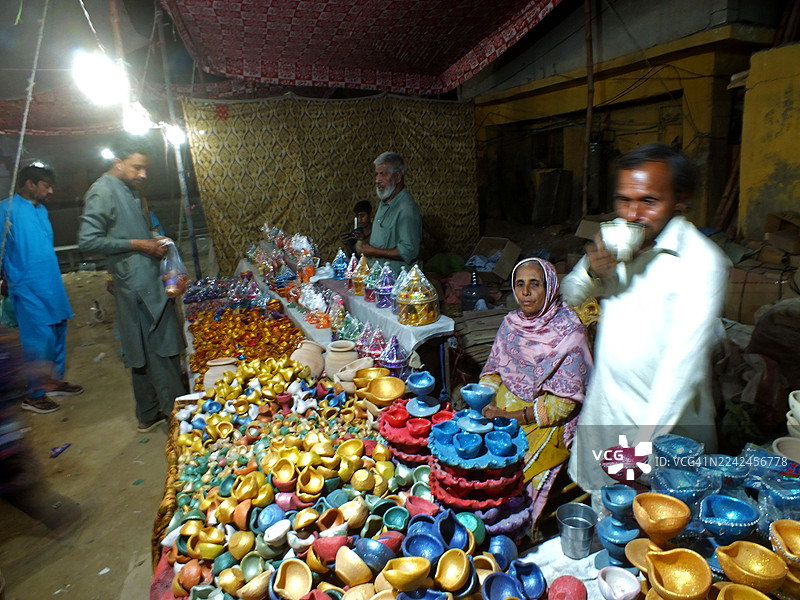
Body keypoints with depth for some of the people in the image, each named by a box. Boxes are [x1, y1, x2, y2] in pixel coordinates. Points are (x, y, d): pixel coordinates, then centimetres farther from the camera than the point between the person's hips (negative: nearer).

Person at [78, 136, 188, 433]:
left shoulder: (130, 190, 18)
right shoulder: (102, 192, -11)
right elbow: (88, 240, -17)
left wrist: (153, 240, 10)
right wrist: (137, 245, -16)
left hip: (150, 280, 9)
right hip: (136, 283, -9)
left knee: (146, 353, 14)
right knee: (160, 348, -4)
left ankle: (149, 414, 24)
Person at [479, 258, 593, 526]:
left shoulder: (568, 331, -14)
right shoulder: (512, 323, 2)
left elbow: (566, 401, -15)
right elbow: (493, 369, 9)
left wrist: (514, 417, -21)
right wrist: (487, 402, -11)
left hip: (549, 422, -5)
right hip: (507, 403, 5)